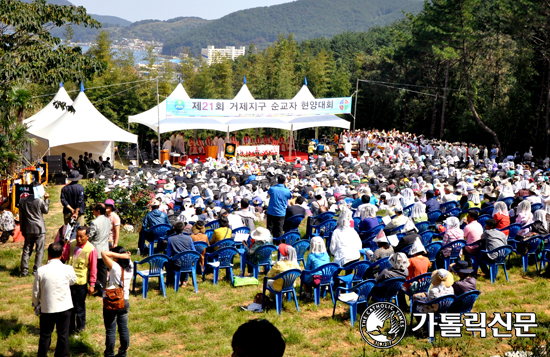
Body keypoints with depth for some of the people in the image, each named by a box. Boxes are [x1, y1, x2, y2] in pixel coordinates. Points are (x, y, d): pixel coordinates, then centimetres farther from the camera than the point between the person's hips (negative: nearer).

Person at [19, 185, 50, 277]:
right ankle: (36, 271, 2)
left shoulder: (22, 201, 0)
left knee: (26, 250, 11)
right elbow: (46, 211, 6)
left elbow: (21, 216, 6)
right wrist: (46, 199, 12)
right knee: (39, 250, 4)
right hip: (39, 229, -4)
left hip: (28, 229, 4)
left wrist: (22, 229, 14)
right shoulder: (40, 201, -13)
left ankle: (24, 270, 10)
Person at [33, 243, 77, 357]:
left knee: (45, 336, 15)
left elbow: (36, 291, -4)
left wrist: (36, 304, 13)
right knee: (63, 335, 14)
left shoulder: (41, 271, -14)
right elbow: (73, 281, 10)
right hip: (65, 308, 0)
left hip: (46, 309, 0)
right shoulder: (68, 269, -12)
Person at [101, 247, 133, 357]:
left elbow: (103, 253, -25)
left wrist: (119, 255, -23)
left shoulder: (115, 267, -20)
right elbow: (129, 257, 17)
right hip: (125, 301, 6)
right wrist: (124, 255, -4)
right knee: (124, 328, 16)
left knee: (110, 330, 6)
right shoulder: (130, 266, -4)